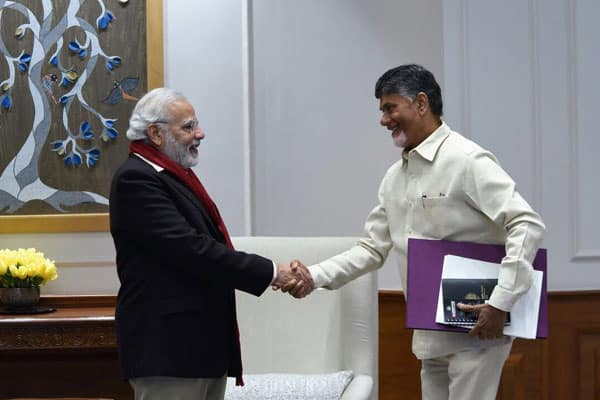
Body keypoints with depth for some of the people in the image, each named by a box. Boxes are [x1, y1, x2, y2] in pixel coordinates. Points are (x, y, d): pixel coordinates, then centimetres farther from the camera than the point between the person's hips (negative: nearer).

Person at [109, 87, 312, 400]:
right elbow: (189, 248, -21)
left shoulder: (174, 175, 16)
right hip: (167, 347, -10)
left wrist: (277, 275, 4)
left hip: (204, 343, 10)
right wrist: (270, 272, -17)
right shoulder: (135, 179, -14)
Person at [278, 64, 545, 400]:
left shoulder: (467, 160, -13)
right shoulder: (395, 177, 11)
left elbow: (528, 225, -19)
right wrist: (314, 277, 0)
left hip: (475, 330, -8)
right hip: (431, 334, 8)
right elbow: (373, 248, 14)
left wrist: (500, 303, -25)